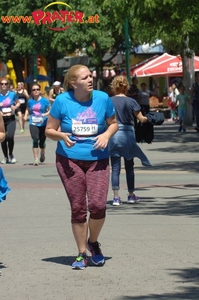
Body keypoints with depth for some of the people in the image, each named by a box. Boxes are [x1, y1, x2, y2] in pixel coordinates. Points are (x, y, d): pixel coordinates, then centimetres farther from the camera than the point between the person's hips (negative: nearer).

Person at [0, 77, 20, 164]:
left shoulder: (12, 94, 0)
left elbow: (18, 103, 14)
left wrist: (15, 107, -6)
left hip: (11, 119, -1)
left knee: (10, 136, -19)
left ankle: (11, 154, 4)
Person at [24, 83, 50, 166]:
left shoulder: (44, 101, -3)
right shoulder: (30, 101, 5)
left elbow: (50, 110, 1)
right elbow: (28, 109, 22)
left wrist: (46, 114, -18)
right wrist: (26, 115, 4)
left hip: (43, 124, -1)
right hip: (33, 124, 1)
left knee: (42, 141, 8)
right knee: (35, 140, -14)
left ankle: (42, 153, 42)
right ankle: (36, 159, -12)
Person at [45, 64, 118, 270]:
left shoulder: (102, 99, -2)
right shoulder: (62, 101, -6)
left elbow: (113, 123, 12)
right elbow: (49, 130, 2)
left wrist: (107, 135, -9)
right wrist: (62, 136, -19)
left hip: (97, 159, 1)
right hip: (69, 160, -1)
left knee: (98, 205, -12)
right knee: (78, 208, 1)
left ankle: (93, 242, 17)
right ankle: (82, 254, 16)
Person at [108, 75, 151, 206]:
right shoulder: (131, 101, -4)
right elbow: (141, 119, -2)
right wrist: (146, 118, 19)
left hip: (113, 135, 0)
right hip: (128, 135, 0)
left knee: (115, 167, 1)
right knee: (129, 166, 13)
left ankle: (116, 196, -7)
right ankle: (131, 195, 22)